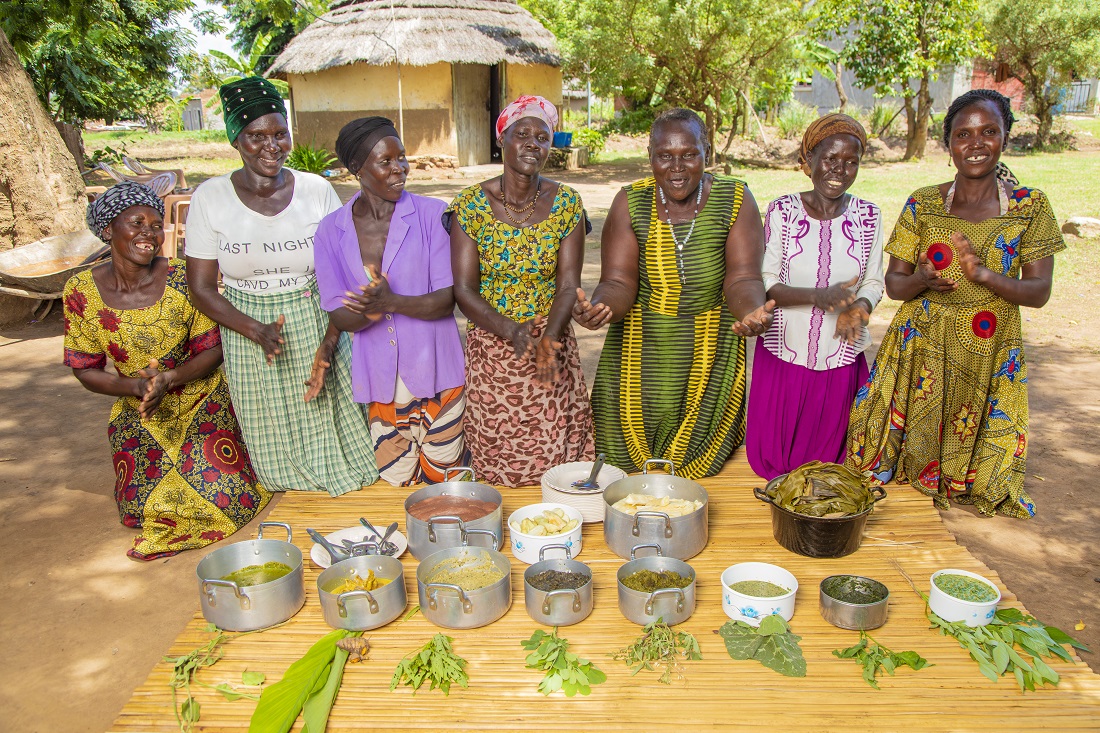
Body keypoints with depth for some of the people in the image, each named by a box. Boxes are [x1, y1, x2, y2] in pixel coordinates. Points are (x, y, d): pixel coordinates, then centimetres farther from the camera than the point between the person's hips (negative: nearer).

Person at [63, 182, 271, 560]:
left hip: (202, 401, -2)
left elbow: (212, 349, -11)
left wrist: (169, 379, -28)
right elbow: (86, 370, -4)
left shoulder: (182, 280, -17)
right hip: (139, 415, 2)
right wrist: (135, 386, -23)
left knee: (223, 497, -11)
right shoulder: (82, 292, -11)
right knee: (142, 508, -1)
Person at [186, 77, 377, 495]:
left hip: (317, 330, 0)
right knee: (276, 452, 10)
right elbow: (201, 288, -2)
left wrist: (329, 343, -15)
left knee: (328, 430, 7)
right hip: (249, 338, 0)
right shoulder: (210, 198, -4)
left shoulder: (317, 191, -3)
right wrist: (257, 331, -18)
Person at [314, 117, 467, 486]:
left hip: (435, 370, -1)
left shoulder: (431, 214, -4)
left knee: (445, 482, 9)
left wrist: (391, 302, -27)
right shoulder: (331, 230, 2)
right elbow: (338, 315, -1)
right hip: (378, 376, 2)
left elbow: (448, 299, -10)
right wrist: (371, 311, -24)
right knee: (395, 484, 11)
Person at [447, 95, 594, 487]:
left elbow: (569, 283, -4)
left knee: (556, 455, 5)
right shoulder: (471, 205, -5)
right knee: (496, 460, 5)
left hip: (553, 346, 1)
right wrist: (512, 331, -23)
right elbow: (464, 288, -7)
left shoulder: (566, 203, 0)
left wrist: (549, 338, -22)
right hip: (490, 349, -1)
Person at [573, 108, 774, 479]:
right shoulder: (630, 203, -3)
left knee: (700, 461, 9)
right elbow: (619, 282, -10)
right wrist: (599, 308, -33)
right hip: (641, 352, 1)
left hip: (711, 355, 0)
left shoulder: (735, 200, -4)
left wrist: (753, 311, -34)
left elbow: (742, 279, -11)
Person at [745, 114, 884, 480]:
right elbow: (764, 284, -8)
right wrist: (818, 296, -25)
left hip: (841, 360, 2)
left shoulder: (868, 216, 1)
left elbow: (874, 283, 8)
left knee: (829, 457, 12)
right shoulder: (782, 211, -6)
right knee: (773, 456, 8)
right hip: (784, 357, -1)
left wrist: (858, 307, -16)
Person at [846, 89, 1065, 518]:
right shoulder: (922, 204, 0)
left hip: (988, 355, 0)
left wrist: (984, 276, -25)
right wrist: (921, 281, -23)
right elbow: (893, 283, 1)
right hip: (920, 347, 0)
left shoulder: (1030, 207, -1)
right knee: (907, 442, 4)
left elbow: (1039, 292, -6)